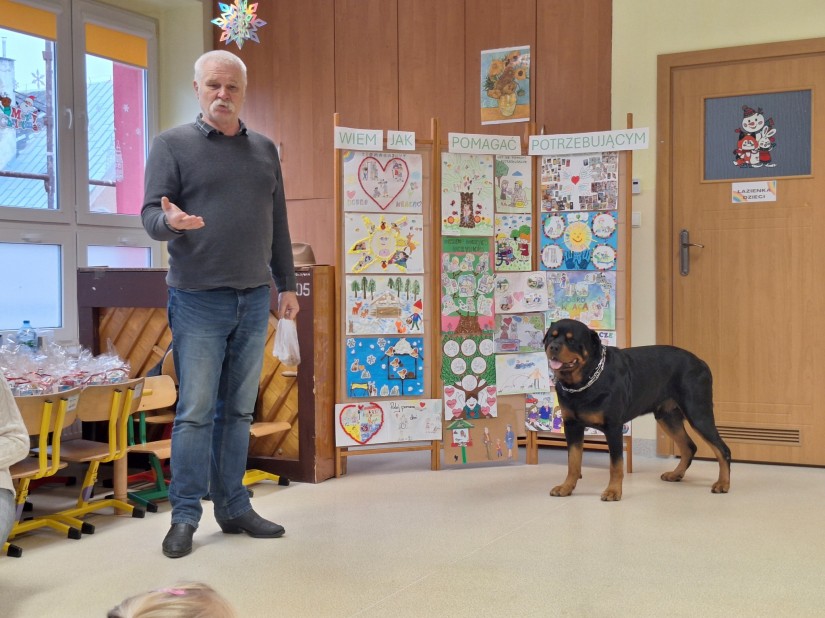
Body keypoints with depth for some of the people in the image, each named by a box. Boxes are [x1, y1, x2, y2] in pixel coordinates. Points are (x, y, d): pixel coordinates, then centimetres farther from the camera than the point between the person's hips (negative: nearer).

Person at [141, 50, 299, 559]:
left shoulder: (264, 150, 14)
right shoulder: (173, 144, 2)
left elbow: (278, 224, 17)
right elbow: (151, 215, -5)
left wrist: (287, 284, 15)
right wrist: (170, 221, -28)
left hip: (255, 299, 4)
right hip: (199, 300, -4)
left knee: (239, 410, 9)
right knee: (195, 411, -3)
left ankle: (234, 507, 18)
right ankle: (185, 517, 7)